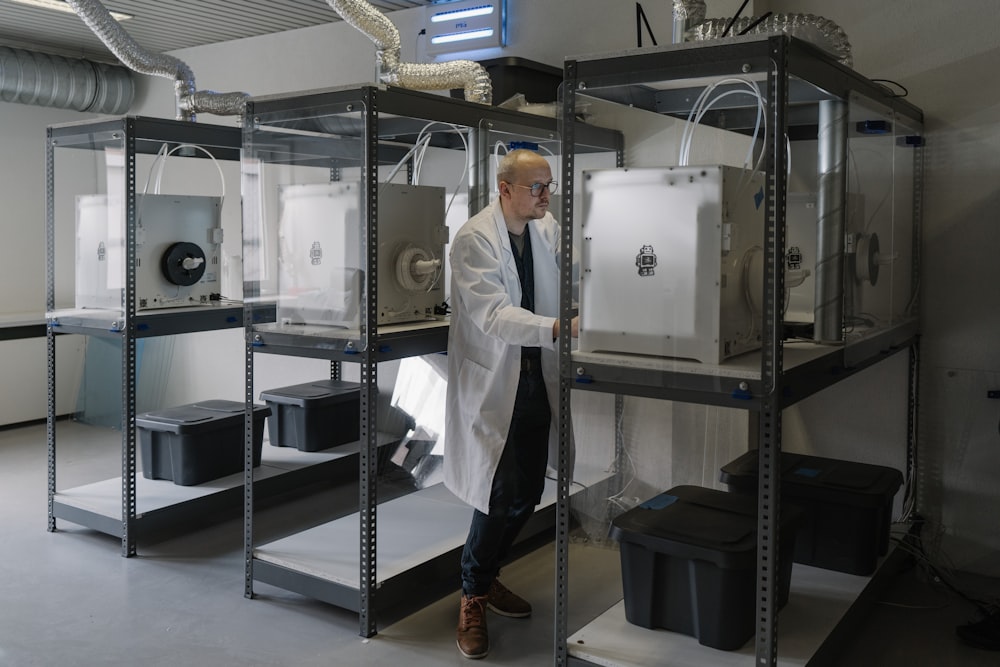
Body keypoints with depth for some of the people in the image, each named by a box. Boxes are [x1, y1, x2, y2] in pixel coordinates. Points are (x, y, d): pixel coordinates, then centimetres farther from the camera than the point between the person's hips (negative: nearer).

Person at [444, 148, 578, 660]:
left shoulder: (549, 230, 6)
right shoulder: (473, 239, -15)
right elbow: (494, 315, -26)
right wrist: (558, 328, -37)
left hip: (536, 376, 7)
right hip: (493, 381, -7)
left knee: (528, 491, 11)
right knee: (504, 493, -7)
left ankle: (484, 576, 34)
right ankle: (473, 598, 16)